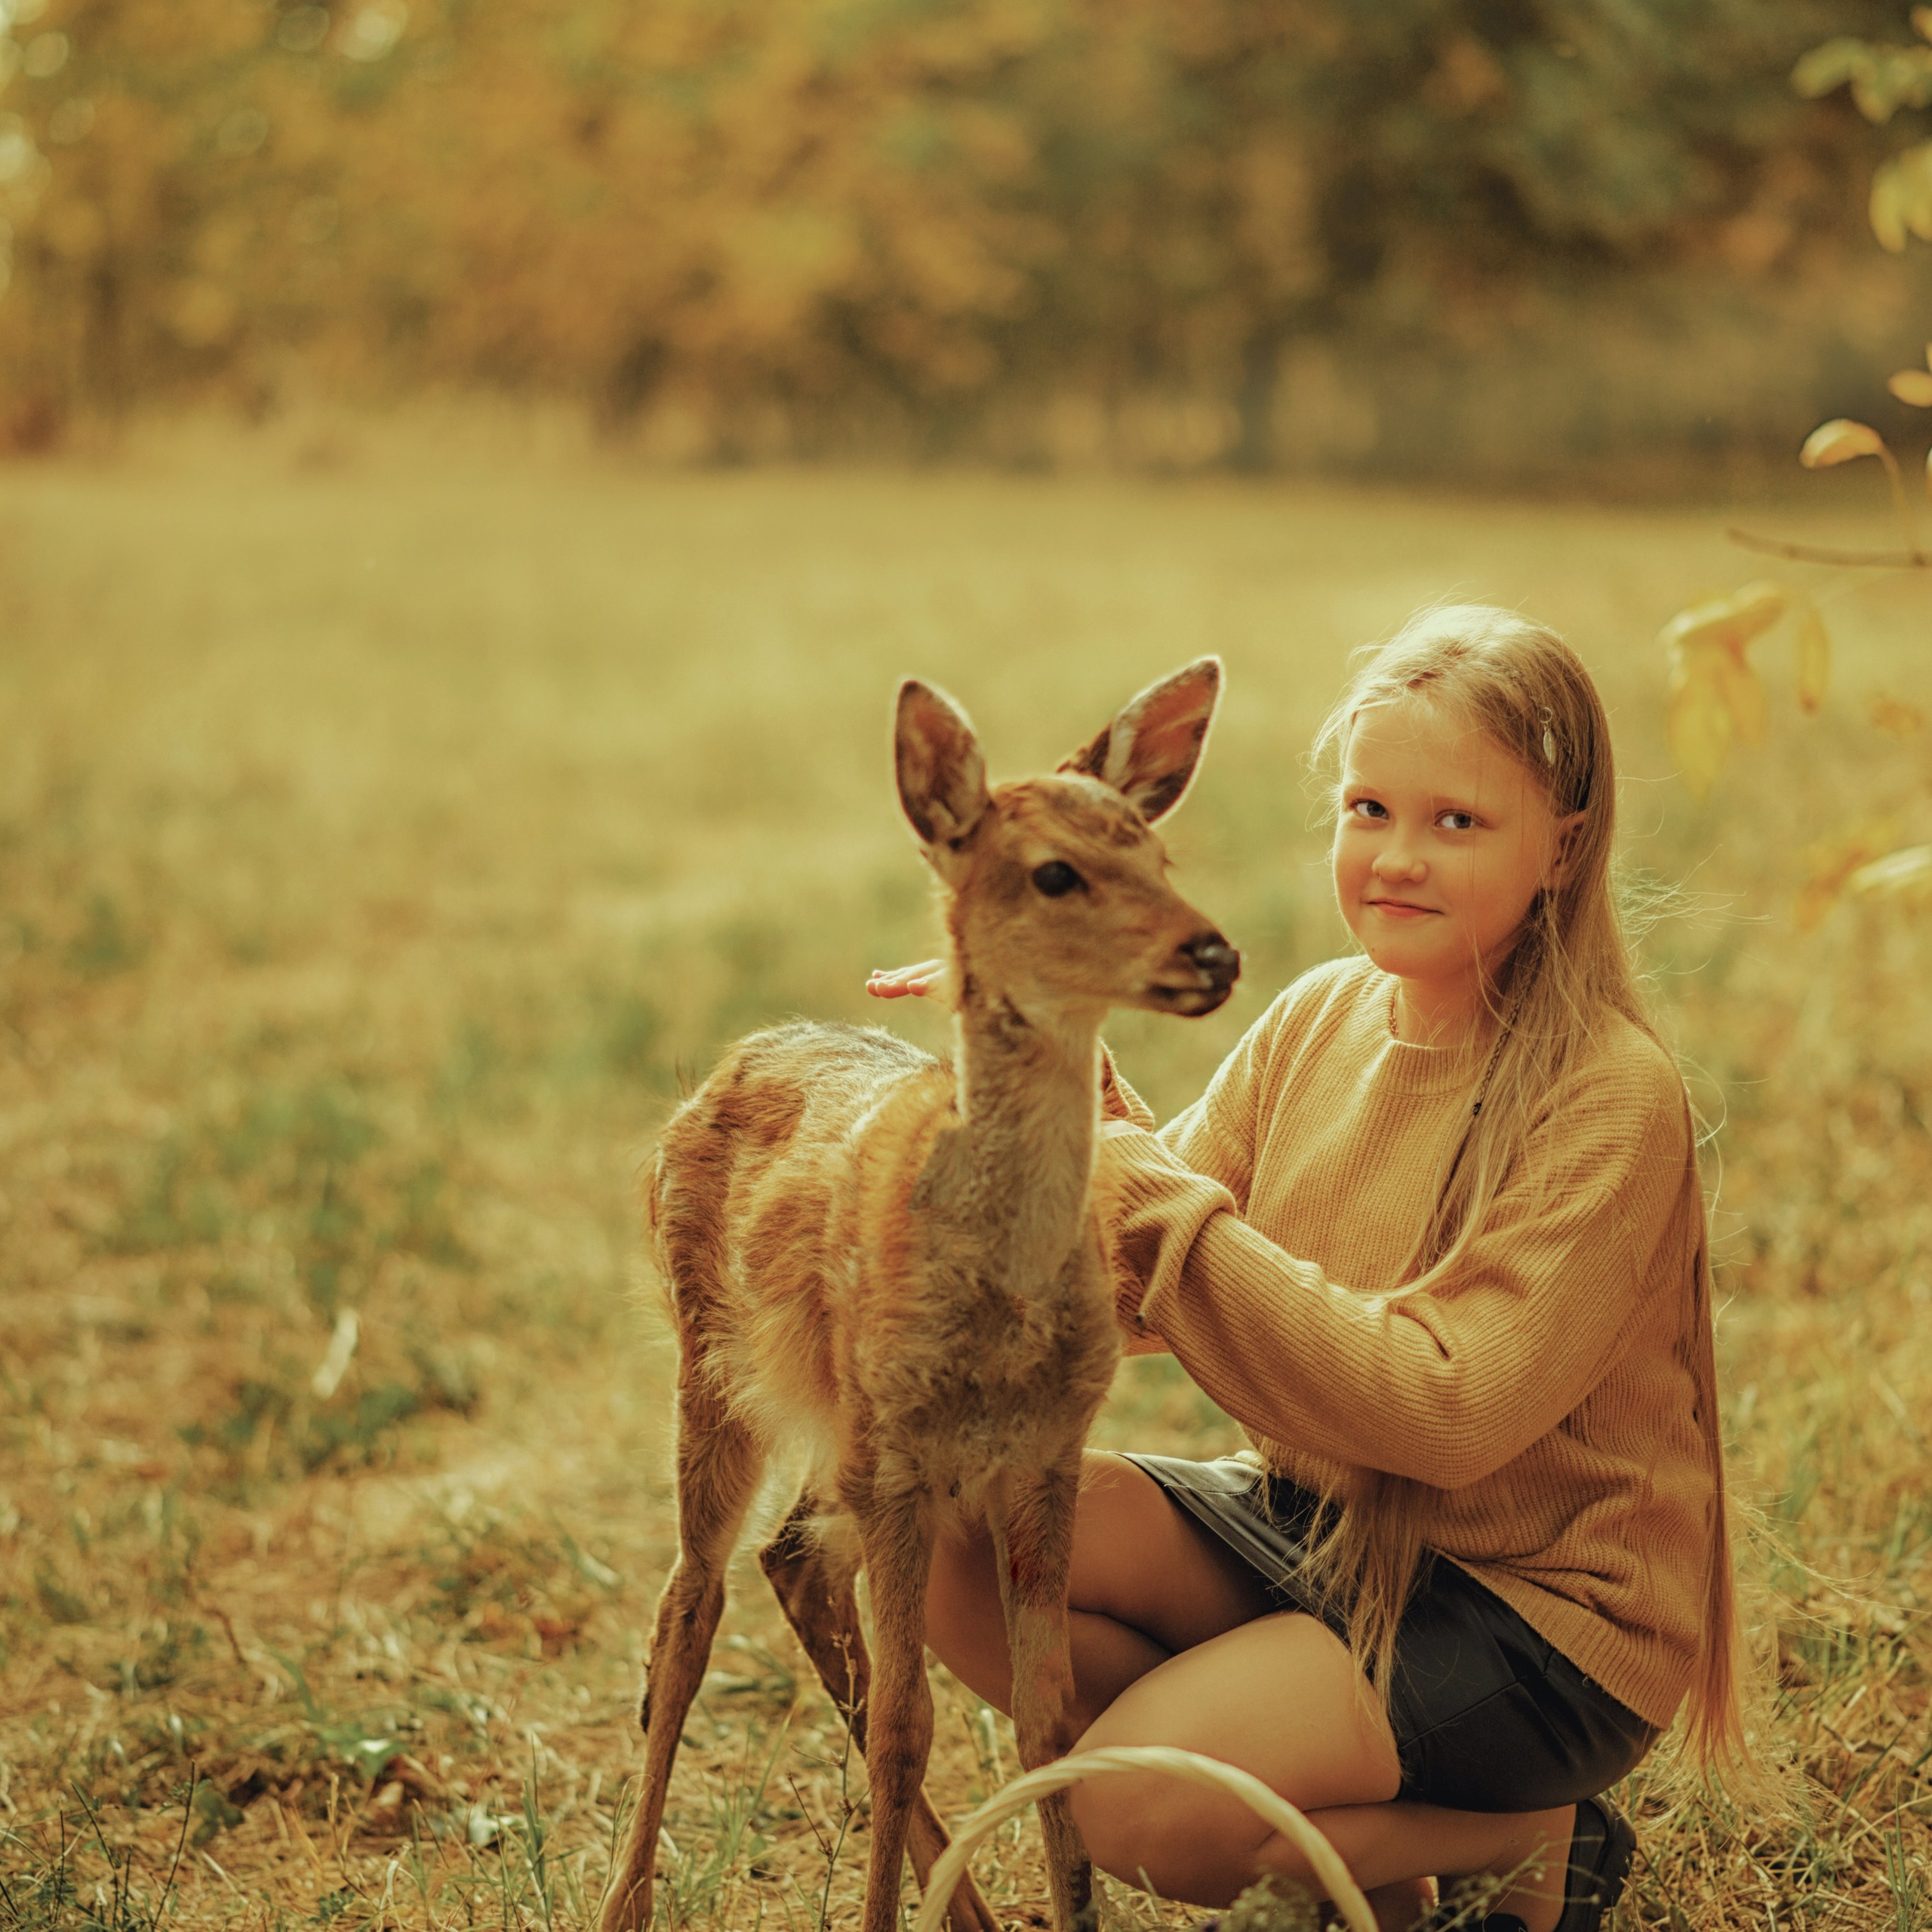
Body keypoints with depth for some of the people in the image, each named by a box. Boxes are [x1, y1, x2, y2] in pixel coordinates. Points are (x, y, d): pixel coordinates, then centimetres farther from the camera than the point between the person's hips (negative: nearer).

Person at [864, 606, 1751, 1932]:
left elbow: (1445, 1413, -26)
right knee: (956, 1529, -13)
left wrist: (1173, 1208, -26)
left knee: (1140, 1806, -24)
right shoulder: (1322, 1017, 1)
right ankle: (1325, 1824, 2)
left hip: (1539, 1607, -7)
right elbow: (1144, 1299, 1)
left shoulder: (1611, 1100, -19)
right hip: (1308, 1521, 7)